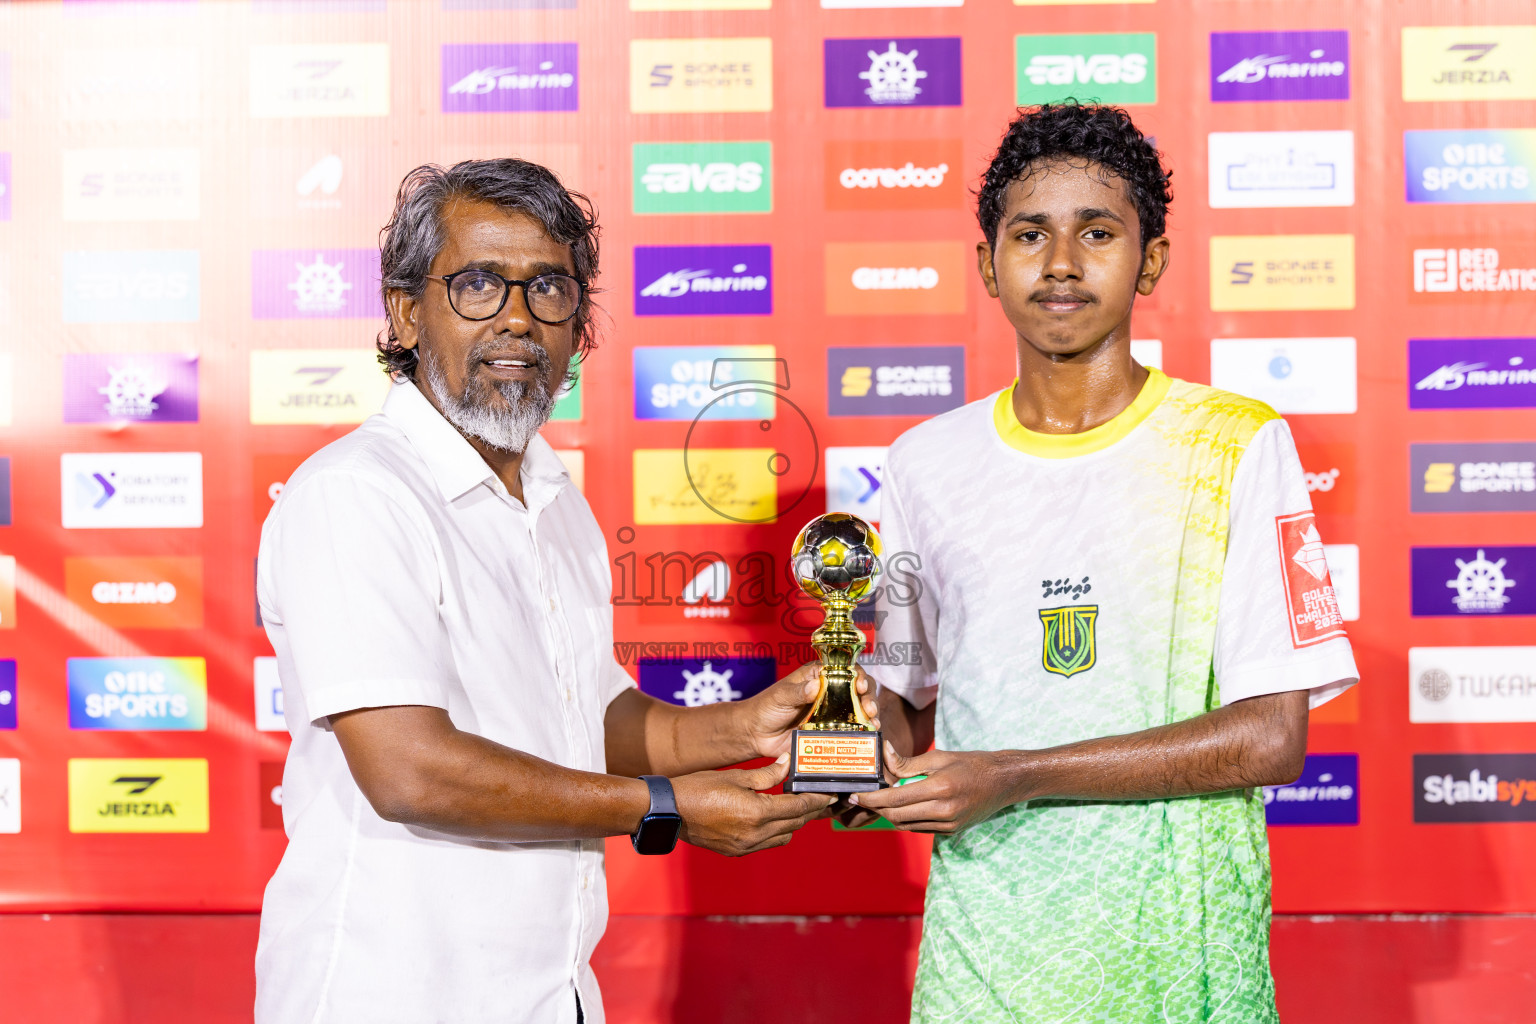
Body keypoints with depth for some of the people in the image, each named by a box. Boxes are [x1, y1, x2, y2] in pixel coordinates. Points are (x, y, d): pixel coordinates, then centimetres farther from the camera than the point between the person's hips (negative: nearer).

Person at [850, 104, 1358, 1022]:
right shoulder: (927, 461, 5)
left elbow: (1272, 736, -13)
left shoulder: (1237, 447, -7)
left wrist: (1018, 778, -19)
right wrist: (887, 768, -7)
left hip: (1170, 937, -3)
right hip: (978, 937, 3)